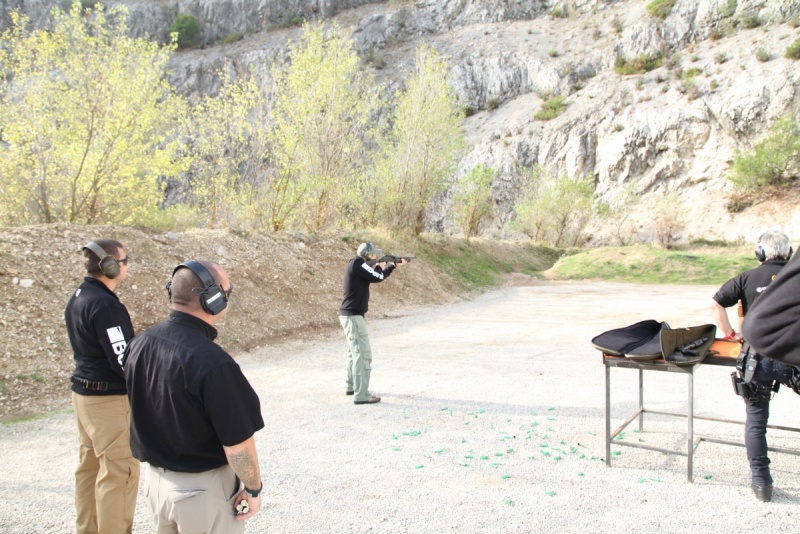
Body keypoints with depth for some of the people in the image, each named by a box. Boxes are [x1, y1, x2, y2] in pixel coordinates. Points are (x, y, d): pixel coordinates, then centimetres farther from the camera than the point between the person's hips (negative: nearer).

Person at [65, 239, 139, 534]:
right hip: (109, 399, -10)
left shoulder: (77, 297, 7)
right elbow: (123, 361, -23)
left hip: (84, 392, 10)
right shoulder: (105, 304, -23)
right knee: (119, 471, 0)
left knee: (90, 465, 19)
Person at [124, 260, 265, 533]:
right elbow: (237, 444, -23)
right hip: (202, 489, -7)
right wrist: (253, 489, -8)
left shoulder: (140, 343, -6)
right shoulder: (213, 363, -30)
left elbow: (142, 412, 7)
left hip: (155, 479, 7)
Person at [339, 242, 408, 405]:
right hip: (353, 316, -11)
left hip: (349, 315, 11)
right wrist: (380, 267, 7)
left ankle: (352, 386, 32)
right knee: (363, 355, -10)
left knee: (354, 352, 21)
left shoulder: (355, 265, 15)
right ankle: (361, 395, -11)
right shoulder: (358, 264, -15)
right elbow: (378, 278, -13)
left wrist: (395, 264, 17)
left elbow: (376, 276, 20)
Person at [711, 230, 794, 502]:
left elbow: (715, 305, -1)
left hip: (758, 356, 0)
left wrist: (731, 334, 11)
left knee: (756, 420, 11)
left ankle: (761, 482, 13)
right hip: (791, 356, 0)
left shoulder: (748, 278, 5)